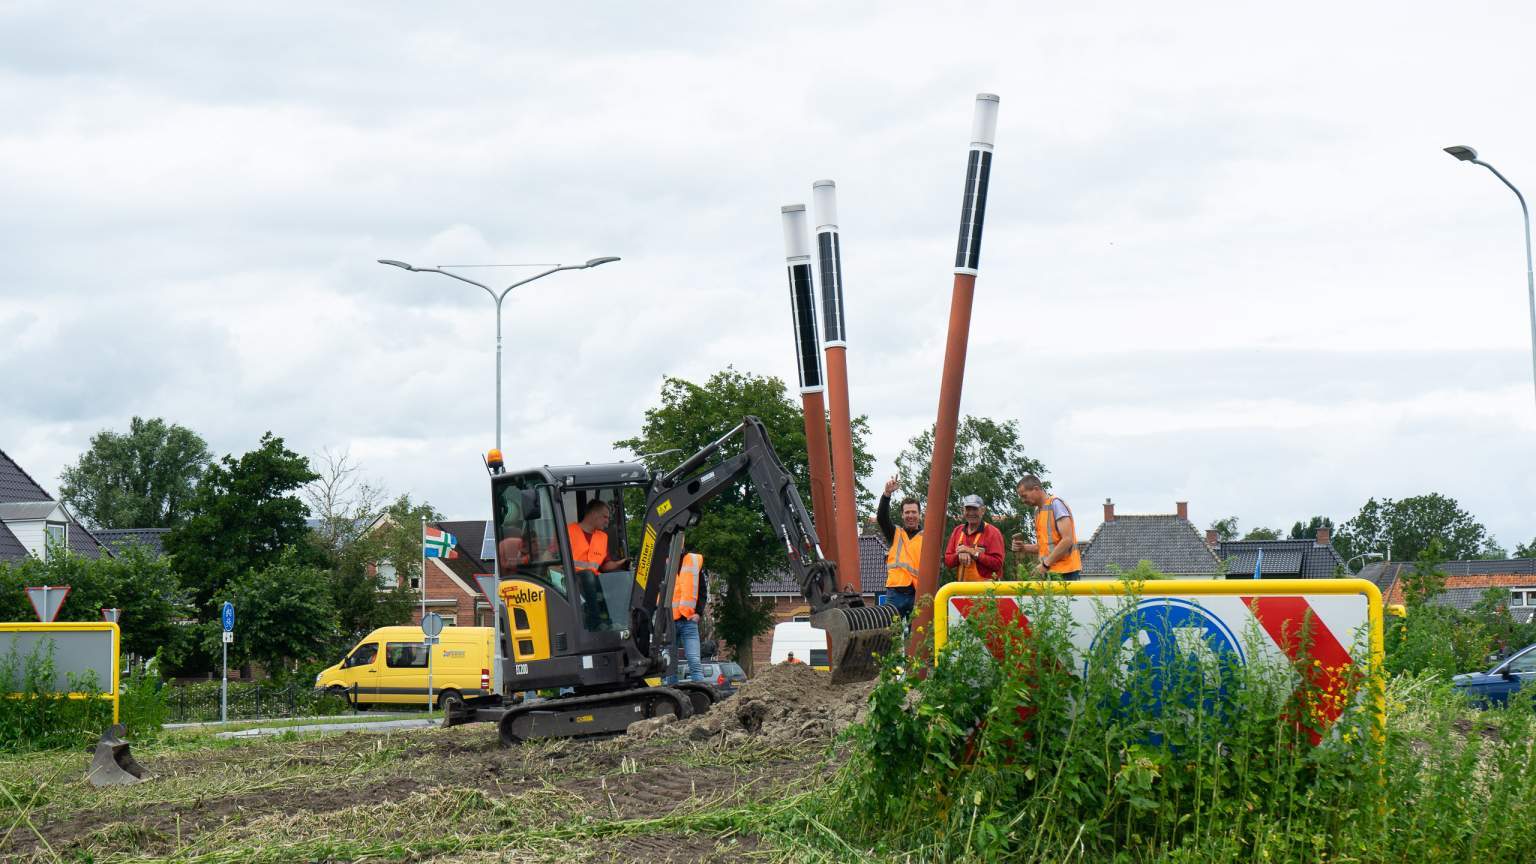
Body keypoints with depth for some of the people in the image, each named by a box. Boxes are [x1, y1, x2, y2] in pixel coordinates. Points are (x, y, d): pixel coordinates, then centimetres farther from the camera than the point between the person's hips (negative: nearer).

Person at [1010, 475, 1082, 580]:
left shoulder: (1056, 504, -8)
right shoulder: (1038, 512, 18)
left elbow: (1067, 540, -17)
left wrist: (1046, 564, -17)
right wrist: (1023, 547, 7)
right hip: (1049, 573, 8)